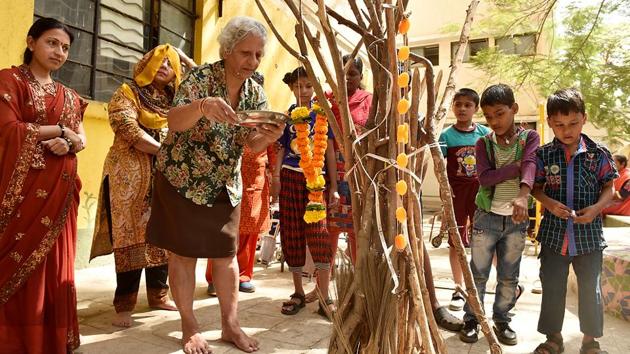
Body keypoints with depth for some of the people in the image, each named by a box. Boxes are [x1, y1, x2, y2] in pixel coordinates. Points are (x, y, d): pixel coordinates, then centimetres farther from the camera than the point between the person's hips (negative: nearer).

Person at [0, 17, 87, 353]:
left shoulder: (69, 96, 18)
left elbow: (81, 140, 12)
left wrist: (67, 144, -10)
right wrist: (60, 130, -7)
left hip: (58, 192, 5)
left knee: (53, 264, 7)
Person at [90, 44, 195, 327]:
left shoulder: (174, 99, 15)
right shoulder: (127, 94, 0)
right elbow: (131, 133, -13)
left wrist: (183, 57, 15)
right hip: (131, 175, -5)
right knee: (131, 237, -6)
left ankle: (158, 295, 16)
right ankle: (124, 305, 2)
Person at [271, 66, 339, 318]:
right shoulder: (287, 114, 11)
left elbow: (329, 150, 3)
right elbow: (281, 149, 12)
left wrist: (334, 187, -1)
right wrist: (276, 177, -2)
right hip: (289, 177, 3)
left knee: (317, 233, -11)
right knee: (292, 235, 5)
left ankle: (325, 299, -3)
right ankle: (298, 293, 19)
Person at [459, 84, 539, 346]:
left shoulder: (529, 137, -2)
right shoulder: (484, 143, 0)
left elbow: (529, 166, -22)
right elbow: (484, 178, -14)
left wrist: (522, 196, -39)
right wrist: (516, 167, -20)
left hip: (517, 219, 1)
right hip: (487, 217, 0)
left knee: (509, 277, 12)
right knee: (478, 274, 7)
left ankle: (501, 321, 29)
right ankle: (471, 321, 21)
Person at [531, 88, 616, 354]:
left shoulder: (598, 154, -3)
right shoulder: (544, 154, -2)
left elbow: (608, 188, 2)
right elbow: (536, 188, 4)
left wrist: (596, 208, -16)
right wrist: (549, 203, -15)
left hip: (589, 234, 0)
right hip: (554, 234, 1)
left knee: (590, 289, 11)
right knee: (552, 288, 9)